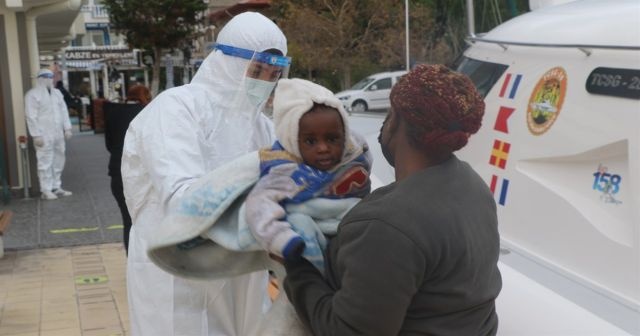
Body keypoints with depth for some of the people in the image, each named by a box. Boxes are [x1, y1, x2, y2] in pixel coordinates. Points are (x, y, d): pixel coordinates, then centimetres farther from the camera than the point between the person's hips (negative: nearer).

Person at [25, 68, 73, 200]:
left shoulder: (56, 92, 15)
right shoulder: (32, 94, -7)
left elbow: (64, 111, 16)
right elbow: (31, 117, -12)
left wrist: (67, 128, 8)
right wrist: (36, 135, -17)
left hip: (58, 134, 7)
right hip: (44, 135, -7)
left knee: (58, 161, 11)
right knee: (45, 163, -6)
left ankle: (56, 187, 21)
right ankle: (46, 191, 0)